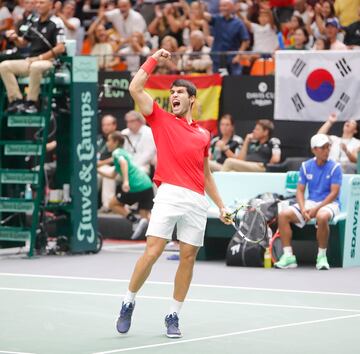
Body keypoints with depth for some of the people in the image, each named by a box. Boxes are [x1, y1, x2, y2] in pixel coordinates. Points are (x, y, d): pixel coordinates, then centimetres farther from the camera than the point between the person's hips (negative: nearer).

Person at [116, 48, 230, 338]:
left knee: (188, 257, 3)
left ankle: (173, 316, 12)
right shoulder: (161, 119, 10)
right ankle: (128, 303, 5)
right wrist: (154, 59, 5)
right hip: (169, 194, -4)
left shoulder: (203, 134, 19)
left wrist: (221, 205, 21)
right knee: (152, 252, -11)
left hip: (197, 202, 4)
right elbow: (135, 88, 0)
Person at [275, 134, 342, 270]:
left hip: (329, 203, -5)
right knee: (283, 215, -17)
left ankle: (322, 256, -23)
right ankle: (288, 256, -15)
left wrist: (316, 209, -20)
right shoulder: (306, 166, 5)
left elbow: (334, 193, -13)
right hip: (310, 202, 5)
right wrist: (303, 209, -13)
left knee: (322, 217, -40)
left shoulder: (335, 167, -7)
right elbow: (300, 190, 5)